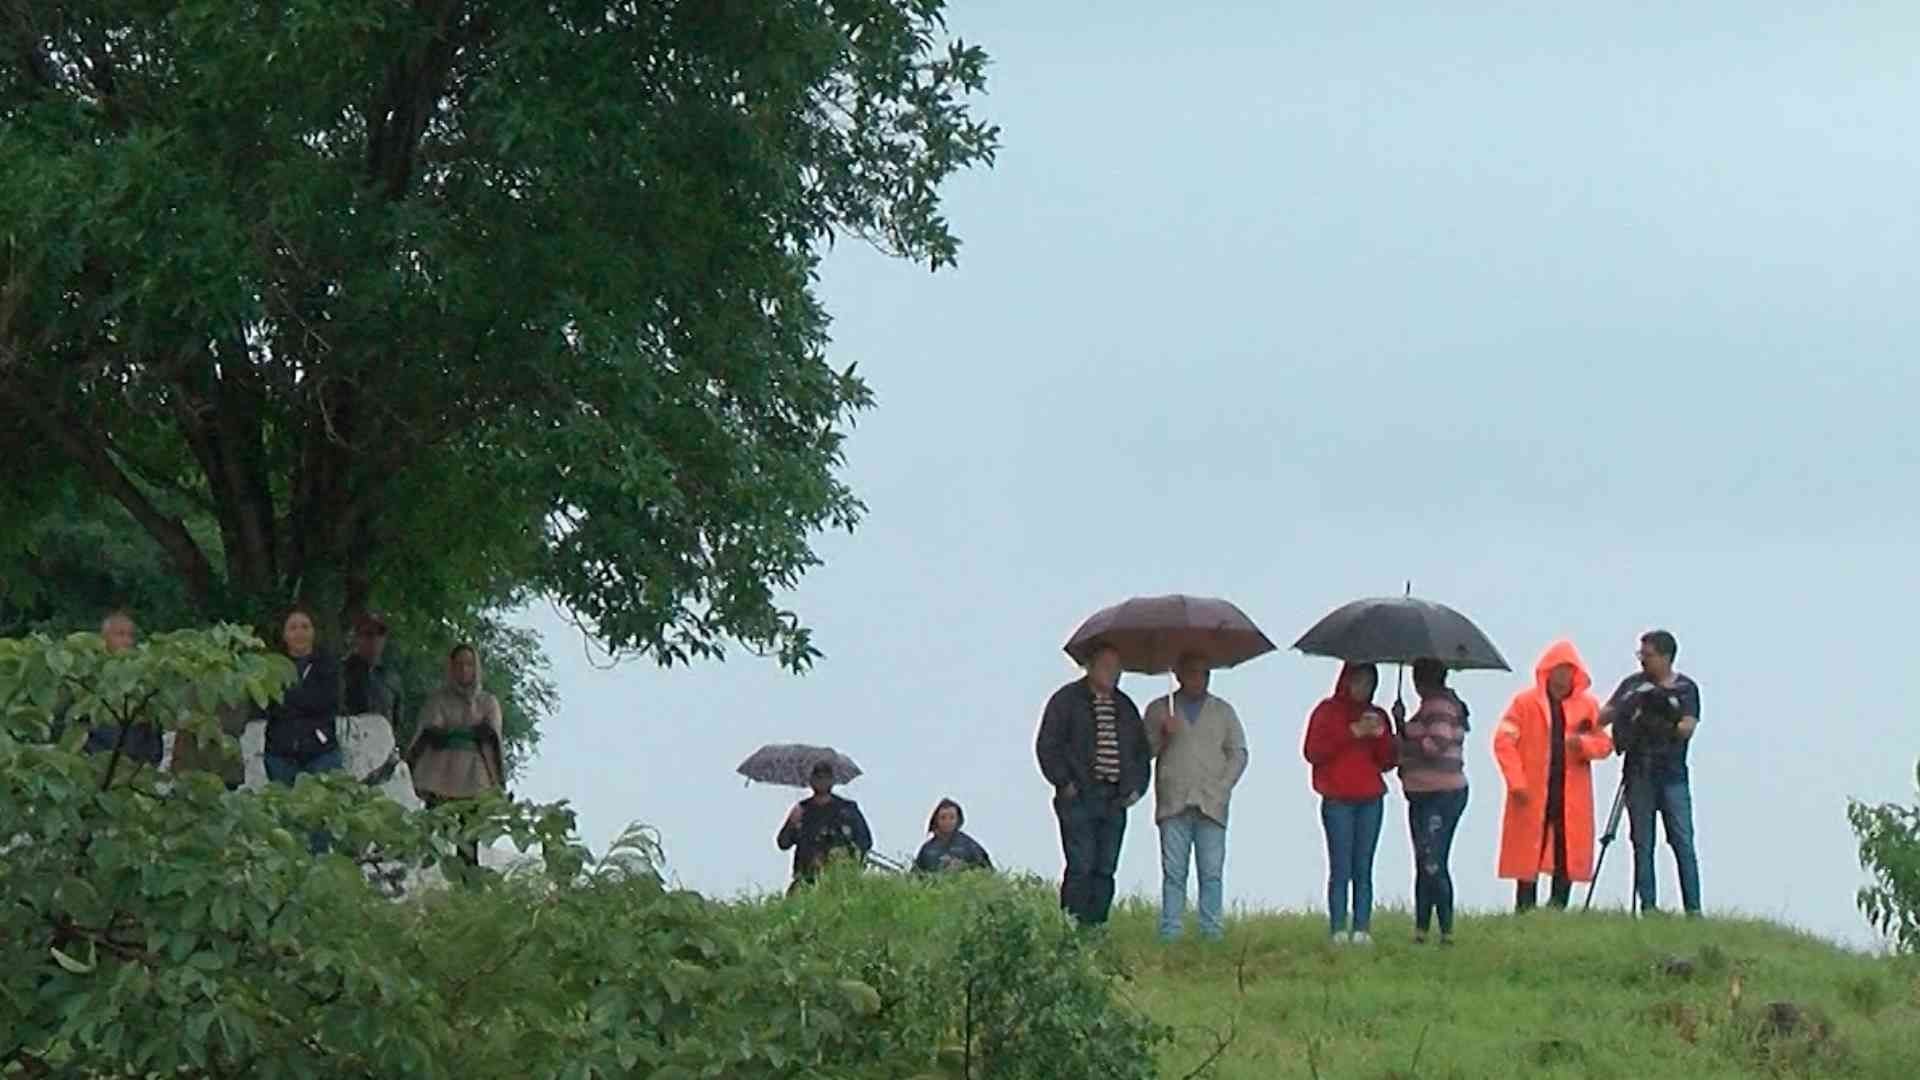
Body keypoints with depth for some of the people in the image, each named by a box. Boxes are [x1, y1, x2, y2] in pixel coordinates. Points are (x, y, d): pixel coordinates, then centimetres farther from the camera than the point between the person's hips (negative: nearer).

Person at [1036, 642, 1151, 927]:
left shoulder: (1125, 707, 18)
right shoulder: (1066, 700, 2)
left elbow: (1142, 750, 25)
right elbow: (1047, 745, -2)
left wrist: (1137, 786, 11)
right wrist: (1064, 783, -10)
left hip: (1115, 800, 5)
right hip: (1079, 797, -5)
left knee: (1105, 871, 2)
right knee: (1080, 868, -11)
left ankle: (1097, 929, 3)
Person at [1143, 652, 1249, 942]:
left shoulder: (1223, 711, 17)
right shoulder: (1159, 709, 14)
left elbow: (1239, 753, 13)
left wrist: (1222, 787, 0)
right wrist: (1163, 735, -11)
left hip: (1211, 806, 1)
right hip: (1173, 805, -1)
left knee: (1212, 872, -4)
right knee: (1173, 873, -3)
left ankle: (1211, 931, -3)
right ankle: (1169, 934, -3)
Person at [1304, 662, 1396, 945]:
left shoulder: (1377, 716, 17)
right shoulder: (1328, 711, 6)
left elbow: (1387, 762, 13)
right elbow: (1313, 752, -5)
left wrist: (1381, 735, -5)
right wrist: (1352, 733, -10)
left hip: (1370, 801, 4)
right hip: (1337, 801, -4)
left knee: (1363, 869, 0)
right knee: (1341, 868, -9)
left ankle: (1362, 929, -2)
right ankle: (1338, 930, -11)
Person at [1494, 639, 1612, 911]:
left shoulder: (1588, 705, 11)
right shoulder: (1524, 702, 3)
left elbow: (1605, 743, 9)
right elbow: (1503, 741, -1)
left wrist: (1583, 743, -14)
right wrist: (1516, 783, -10)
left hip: (1572, 798, 3)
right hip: (1532, 797, -3)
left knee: (1568, 861, 1)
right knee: (1528, 859, -3)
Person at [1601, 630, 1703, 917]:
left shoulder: (1686, 688, 4)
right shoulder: (1633, 685, 8)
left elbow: (1687, 728, -7)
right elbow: (1605, 715, 0)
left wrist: (1663, 725, -22)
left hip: (1673, 776, -2)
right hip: (1639, 775, 2)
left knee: (1683, 842, -5)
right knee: (1642, 844, 1)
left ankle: (1693, 908, -5)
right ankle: (1648, 906, 3)